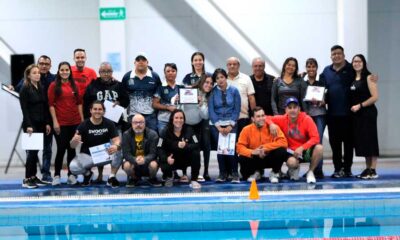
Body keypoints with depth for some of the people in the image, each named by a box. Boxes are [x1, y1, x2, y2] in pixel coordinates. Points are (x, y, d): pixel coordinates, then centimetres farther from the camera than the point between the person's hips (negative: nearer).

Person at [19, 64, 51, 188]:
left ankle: (33, 176, 13)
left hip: (41, 124, 6)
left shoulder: (41, 88, 12)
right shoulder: (25, 89, -6)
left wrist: (47, 123, 8)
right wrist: (28, 125, -18)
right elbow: (24, 109, -11)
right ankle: (27, 179, -3)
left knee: (35, 151, 8)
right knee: (32, 151, -7)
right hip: (30, 124, -6)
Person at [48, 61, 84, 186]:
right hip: (60, 123, -3)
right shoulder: (54, 85, 0)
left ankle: (71, 175, 15)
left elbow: (79, 103, 13)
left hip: (75, 122, 4)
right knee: (61, 148, -3)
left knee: (72, 149, 8)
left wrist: (82, 119, 8)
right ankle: (56, 175, 7)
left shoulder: (74, 85, 10)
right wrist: (55, 121, -10)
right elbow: (51, 104, -4)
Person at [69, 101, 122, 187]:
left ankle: (112, 177, -8)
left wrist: (116, 146, -40)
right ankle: (87, 173, 10)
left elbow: (116, 140, -14)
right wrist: (74, 141, -42)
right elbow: (72, 146, -16)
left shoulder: (109, 124, -8)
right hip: (87, 155, -1)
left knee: (118, 151, -28)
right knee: (73, 167, -28)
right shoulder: (84, 125, -14)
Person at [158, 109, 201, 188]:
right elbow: (159, 148, -15)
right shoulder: (166, 132, -11)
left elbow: (196, 145, -18)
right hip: (172, 160, -1)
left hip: (186, 159, 1)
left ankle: (194, 181, -15)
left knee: (196, 153, -27)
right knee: (165, 167, -31)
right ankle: (169, 177, 10)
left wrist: (186, 146, -38)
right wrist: (166, 158, -35)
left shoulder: (188, 130, -8)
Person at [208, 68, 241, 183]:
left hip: (231, 124, -1)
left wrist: (230, 125, -8)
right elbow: (211, 110, -2)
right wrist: (218, 127, -8)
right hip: (216, 124, 1)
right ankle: (222, 174, 4)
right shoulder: (213, 92, 0)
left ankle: (235, 174, -3)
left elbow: (237, 109, 0)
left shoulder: (234, 90, 1)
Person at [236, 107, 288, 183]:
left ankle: (274, 173, 1)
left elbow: (283, 142, -23)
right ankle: (254, 173, 8)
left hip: (270, 158, -1)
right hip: (255, 159, 1)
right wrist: (252, 152, -31)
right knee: (243, 158, -29)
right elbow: (239, 147, -13)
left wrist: (265, 147, -28)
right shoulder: (247, 130, -9)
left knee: (281, 151, -30)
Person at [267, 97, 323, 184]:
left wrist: (301, 148, -29)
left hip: (306, 150, 0)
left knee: (319, 147, -31)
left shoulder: (307, 119, -15)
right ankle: (294, 169, 7)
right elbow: (267, 118, -1)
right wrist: (271, 124, -23)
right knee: (291, 162, -35)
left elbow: (315, 138, -20)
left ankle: (310, 172, -7)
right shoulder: (282, 119, -8)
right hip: (292, 151, 0)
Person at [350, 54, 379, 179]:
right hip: (356, 114, 7)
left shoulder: (368, 77, -6)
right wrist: (352, 107, 3)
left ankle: (373, 170, -2)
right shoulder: (353, 79, 13)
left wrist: (360, 105, -14)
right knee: (361, 140, 7)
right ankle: (368, 168, 15)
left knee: (369, 140, -5)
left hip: (367, 113, -7)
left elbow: (375, 97, -12)